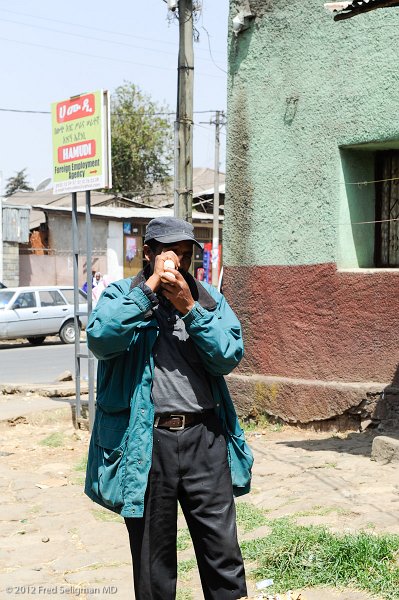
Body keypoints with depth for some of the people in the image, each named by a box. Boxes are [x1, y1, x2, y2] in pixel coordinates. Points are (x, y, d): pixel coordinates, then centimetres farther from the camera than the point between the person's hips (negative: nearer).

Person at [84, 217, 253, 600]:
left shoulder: (208, 299, 10)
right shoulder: (121, 294, 2)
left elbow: (228, 357, -4)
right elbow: (101, 340, -19)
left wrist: (189, 307, -13)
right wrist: (150, 287, -16)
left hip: (204, 437, 2)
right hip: (145, 442, -2)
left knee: (222, 551, 6)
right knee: (153, 555, 12)